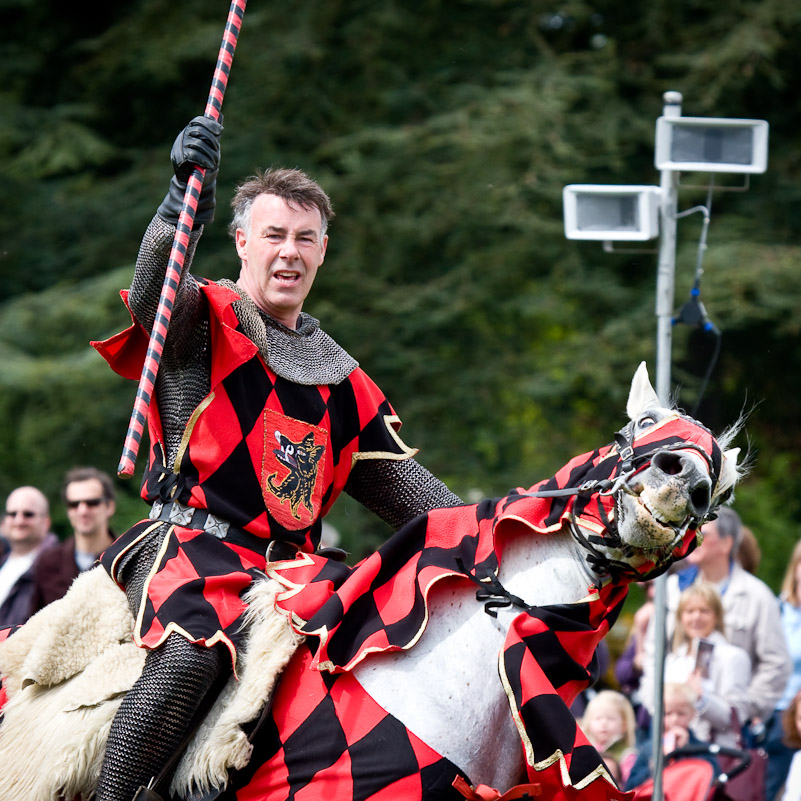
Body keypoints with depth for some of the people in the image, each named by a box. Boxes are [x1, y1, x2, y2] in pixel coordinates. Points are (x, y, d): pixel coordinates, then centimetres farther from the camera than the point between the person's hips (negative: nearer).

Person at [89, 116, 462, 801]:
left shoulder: (344, 384, 21)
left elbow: (410, 491, 25)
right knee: (192, 654, -35)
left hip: (288, 570, 6)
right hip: (188, 546, -6)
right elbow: (156, 280, -21)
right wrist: (186, 200, -41)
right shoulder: (203, 322, 4)